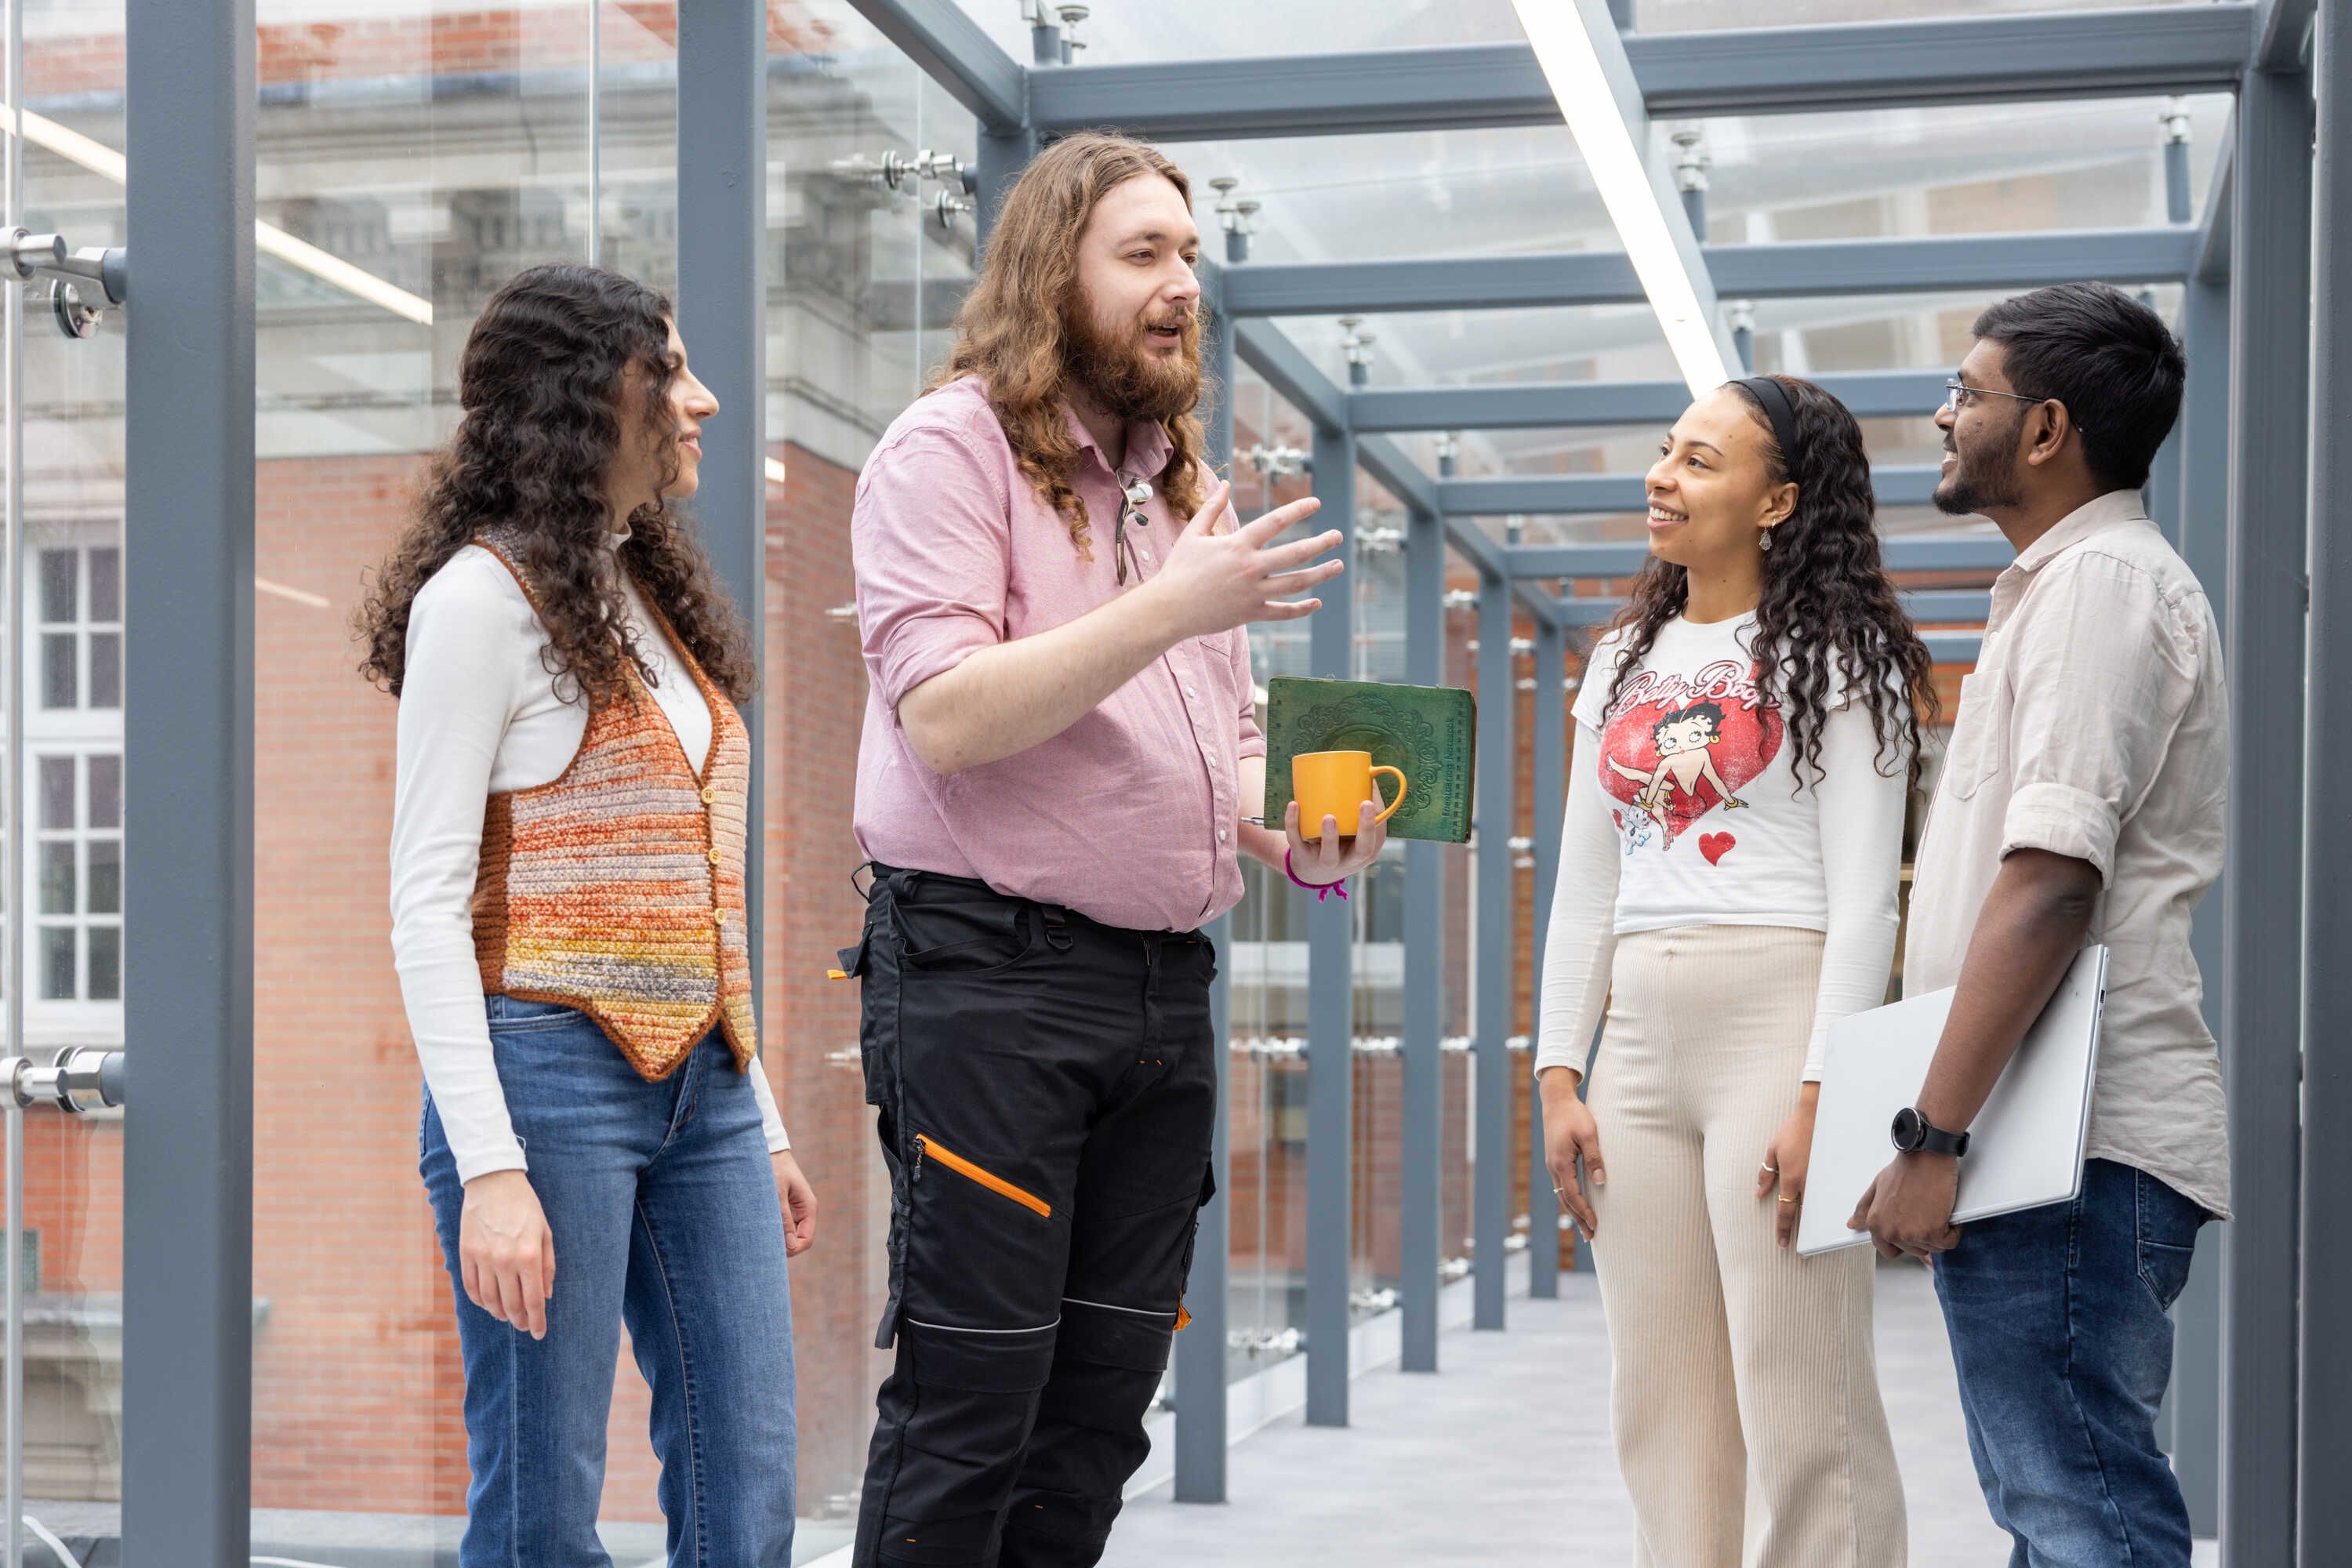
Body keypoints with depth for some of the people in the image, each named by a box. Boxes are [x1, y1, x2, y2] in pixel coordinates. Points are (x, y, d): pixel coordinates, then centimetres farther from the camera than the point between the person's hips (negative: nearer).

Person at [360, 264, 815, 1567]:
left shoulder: (654, 599, 19)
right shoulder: (483, 595, -4)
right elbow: (427, 906, -10)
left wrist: (759, 1121, 17)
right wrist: (490, 1167, -18)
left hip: (700, 1084, 7)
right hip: (554, 1070, -7)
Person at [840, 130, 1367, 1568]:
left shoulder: (1182, 480, 19)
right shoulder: (950, 449, -4)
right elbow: (945, 716, -16)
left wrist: (1298, 829, 4)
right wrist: (1174, 605, -21)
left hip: (1166, 984, 7)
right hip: (989, 969, -7)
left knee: (1103, 1408, 10)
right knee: (968, 1404, -5)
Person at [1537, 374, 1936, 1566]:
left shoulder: (1834, 654, 0)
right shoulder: (1624, 661, 18)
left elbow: (1862, 898, -7)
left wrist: (1820, 1091, -16)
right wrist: (1559, 1075, 9)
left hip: (1780, 1021, -6)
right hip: (1640, 1038, 6)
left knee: (1800, 1406, -6)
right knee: (1661, 1410, 8)